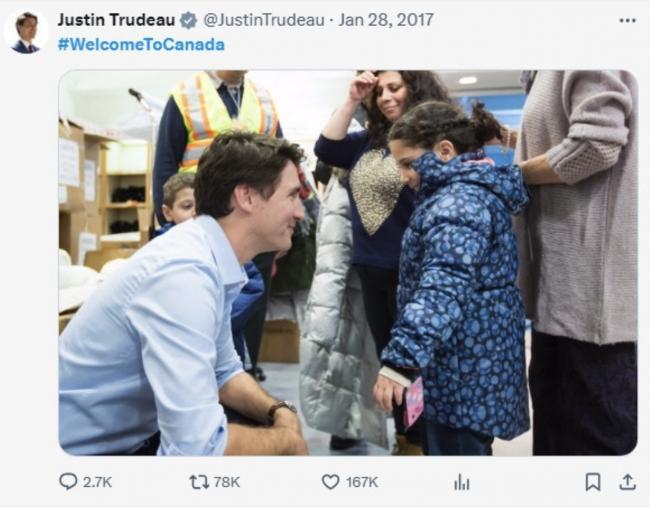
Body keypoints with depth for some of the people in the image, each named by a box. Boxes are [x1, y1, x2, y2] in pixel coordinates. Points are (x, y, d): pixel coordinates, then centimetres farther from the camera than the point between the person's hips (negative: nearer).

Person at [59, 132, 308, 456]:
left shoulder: (210, 262, -2)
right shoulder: (183, 273, -30)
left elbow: (223, 371, 10)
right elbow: (197, 447, -34)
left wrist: (279, 412, -8)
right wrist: (288, 439, -17)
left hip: (132, 437, 8)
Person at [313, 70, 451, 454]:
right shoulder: (370, 142, 12)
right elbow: (326, 149, 7)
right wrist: (352, 102, 4)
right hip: (373, 267, 7)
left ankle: (422, 443, 25)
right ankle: (404, 438, 33)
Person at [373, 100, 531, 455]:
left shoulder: (459, 200, -19)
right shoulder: (476, 190, 15)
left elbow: (444, 288, -31)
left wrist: (400, 359, -35)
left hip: (463, 367, -11)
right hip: (473, 362, 11)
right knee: (469, 448, 21)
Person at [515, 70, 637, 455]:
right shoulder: (551, 74, 19)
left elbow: (596, 145, -21)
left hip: (596, 270, -10)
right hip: (562, 270, 10)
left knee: (598, 426, 3)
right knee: (554, 406, 19)